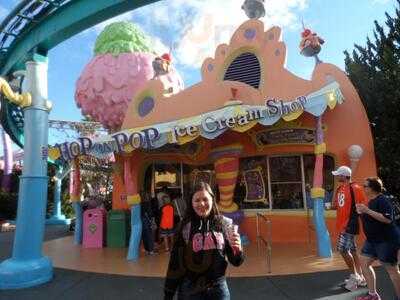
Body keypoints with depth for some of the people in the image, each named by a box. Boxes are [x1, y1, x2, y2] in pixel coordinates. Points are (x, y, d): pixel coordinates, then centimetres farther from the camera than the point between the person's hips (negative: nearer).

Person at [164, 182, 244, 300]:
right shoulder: (185, 227, -8)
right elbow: (175, 262, -3)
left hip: (218, 287, 1)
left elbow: (235, 262, 0)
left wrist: (237, 249, -21)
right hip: (190, 289, 0)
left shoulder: (223, 224, -6)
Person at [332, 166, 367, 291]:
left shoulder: (355, 188, -15)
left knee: (343, 249, -7)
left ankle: (354, 276, 10)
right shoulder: (340, 189, 11)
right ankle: (360, 277, 28)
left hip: (350, 225, -9)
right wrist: (333, 206, 2)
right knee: (352, 250, 16)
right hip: (342, 225, 9)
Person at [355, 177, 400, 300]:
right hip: (372, 240, 10)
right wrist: (362, 212, 6)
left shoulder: (382, 200, -16)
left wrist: (368, 211, -28)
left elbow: (388, 219, -28)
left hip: (386, 240, -9)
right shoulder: (371, 201, 11)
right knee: (364, 263, 10)